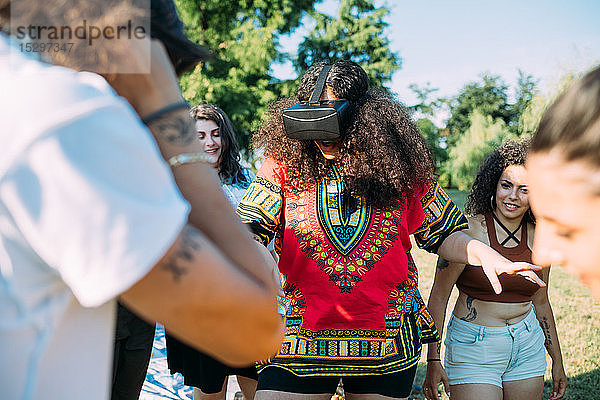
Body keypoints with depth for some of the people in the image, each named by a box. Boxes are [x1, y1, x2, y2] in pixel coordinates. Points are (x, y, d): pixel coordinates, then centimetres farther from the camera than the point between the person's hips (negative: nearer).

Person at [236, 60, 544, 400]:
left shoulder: (400, 168, -1)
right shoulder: (284, 166, -4)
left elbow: (441, 234, 6)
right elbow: (249, 232, -10)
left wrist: (485, 255, -12)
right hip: (302, 339, -1)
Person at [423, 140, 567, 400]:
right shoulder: (469, 231, -13)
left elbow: (540, 303, 15)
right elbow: (438, 296, -11)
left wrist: (557, 362, 19)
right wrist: (433, 360, -15)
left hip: (527, 348, 5)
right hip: (474, 349, -5)